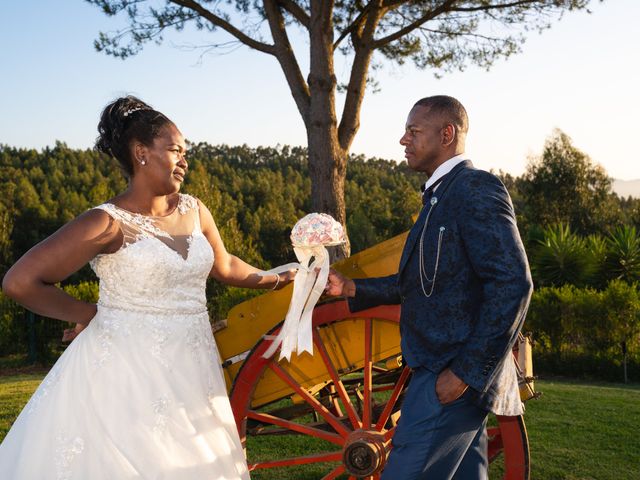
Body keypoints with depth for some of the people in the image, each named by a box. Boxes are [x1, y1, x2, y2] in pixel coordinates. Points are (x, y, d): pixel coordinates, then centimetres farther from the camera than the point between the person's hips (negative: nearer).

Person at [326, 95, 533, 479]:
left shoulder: (476, 188, -13)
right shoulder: (442, 195, 18)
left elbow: (513, 284, -21)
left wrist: (466, 372, -21)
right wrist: (350, 288, 10)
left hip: (455, 376, -10)